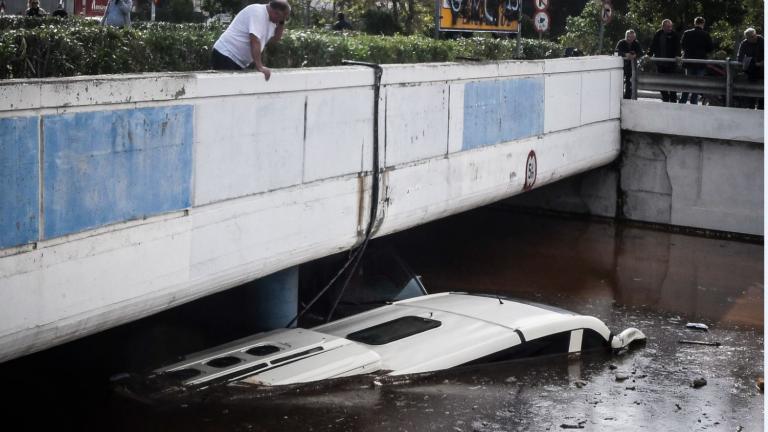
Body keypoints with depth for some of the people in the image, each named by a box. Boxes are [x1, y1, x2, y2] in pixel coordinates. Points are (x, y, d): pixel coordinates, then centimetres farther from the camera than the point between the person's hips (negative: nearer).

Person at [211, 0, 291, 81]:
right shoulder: (257, 13, -19)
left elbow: (276, 38, 19)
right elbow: (255, 41, -27)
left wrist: (282, 22, 3)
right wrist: (259, 66, -29)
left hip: (238, 62, 10)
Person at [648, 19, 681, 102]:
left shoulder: (674, 36, -2)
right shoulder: (658, 35, 6)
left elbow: (677, 47, -9)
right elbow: (653, 46, 7)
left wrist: (677, 56, -26)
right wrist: (649, 54, -8)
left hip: (671, 63, -3)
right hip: (660, 63, 4)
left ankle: (673, 100, 1)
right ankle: (665, 99, 17)